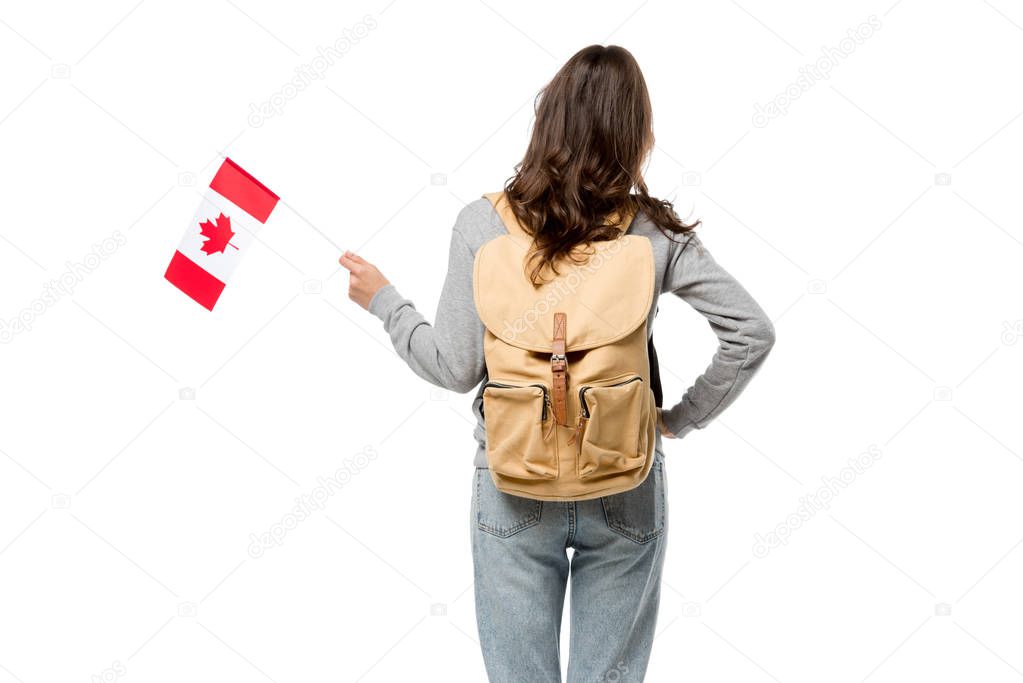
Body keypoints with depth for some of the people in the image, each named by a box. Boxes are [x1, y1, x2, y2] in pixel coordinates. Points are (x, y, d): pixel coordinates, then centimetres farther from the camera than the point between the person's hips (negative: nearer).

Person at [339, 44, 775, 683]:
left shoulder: (483, 224, -10)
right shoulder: (656, 232, -8)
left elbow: (456, 367, -8)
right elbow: (752, 331, -9)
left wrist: (384, 300, 8)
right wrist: (681, 419, 4)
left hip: (514, 491, 0)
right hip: (626, 494, 1)